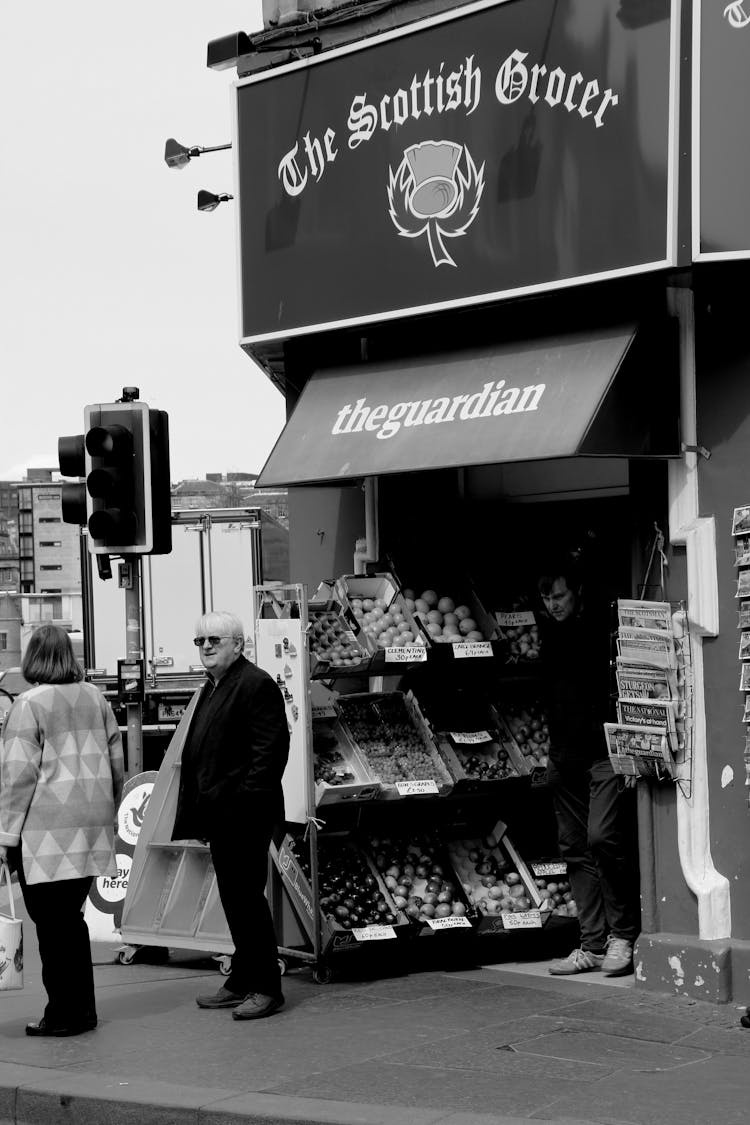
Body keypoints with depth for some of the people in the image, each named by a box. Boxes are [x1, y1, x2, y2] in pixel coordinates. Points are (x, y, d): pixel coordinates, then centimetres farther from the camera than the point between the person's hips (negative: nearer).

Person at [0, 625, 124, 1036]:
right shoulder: (95, 698, 10)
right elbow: (116, 763, 14)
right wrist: (107, 813, 22)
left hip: (47, 830, -6)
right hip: (92, 825, 6)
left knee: (52, 922, 1)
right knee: (71, 918, 15)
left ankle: (64, 1014, 4)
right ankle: (82, 1010, 20)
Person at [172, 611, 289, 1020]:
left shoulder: (256, 685, -11)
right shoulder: (211, 688, 19)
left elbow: (270, 748, -18)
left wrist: (250, 799, -22)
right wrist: (196, 810, 17)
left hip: (244, 816, -10)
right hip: (219, 815, 10)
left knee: (247, 897, -7)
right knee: (233, 899, 13)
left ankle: (266, 988, 0)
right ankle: (242, 982, 21)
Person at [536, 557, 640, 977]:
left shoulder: (606, 627, -8)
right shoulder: (550, 632, 12)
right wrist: (554, 752, 17)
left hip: (607, 753, -7)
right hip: (566, 755, 7)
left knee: (603, 839, -17)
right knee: (576, 849, 6)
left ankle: (623, 935, -2)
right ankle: (593, 945, 11)